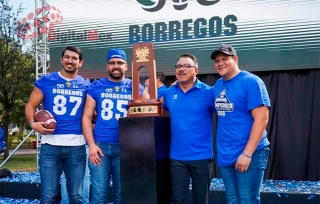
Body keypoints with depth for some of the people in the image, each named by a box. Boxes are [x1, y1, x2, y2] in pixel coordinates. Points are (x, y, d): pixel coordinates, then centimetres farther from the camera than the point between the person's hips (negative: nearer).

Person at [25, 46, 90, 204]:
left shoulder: (86, 85, 9)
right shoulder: (46, 81, 4)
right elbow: (30, 105, 5)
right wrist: (33, 123, -14)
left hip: (77, 146, 2)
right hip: (51, 144, -2)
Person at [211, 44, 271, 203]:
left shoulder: (251, 82, -10)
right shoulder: (218, 85, 10)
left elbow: (261, 119, -17)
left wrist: (247, 153, -20)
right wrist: (222, 150, 9)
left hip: (249, 153, -6)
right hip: (225, 155, 7)